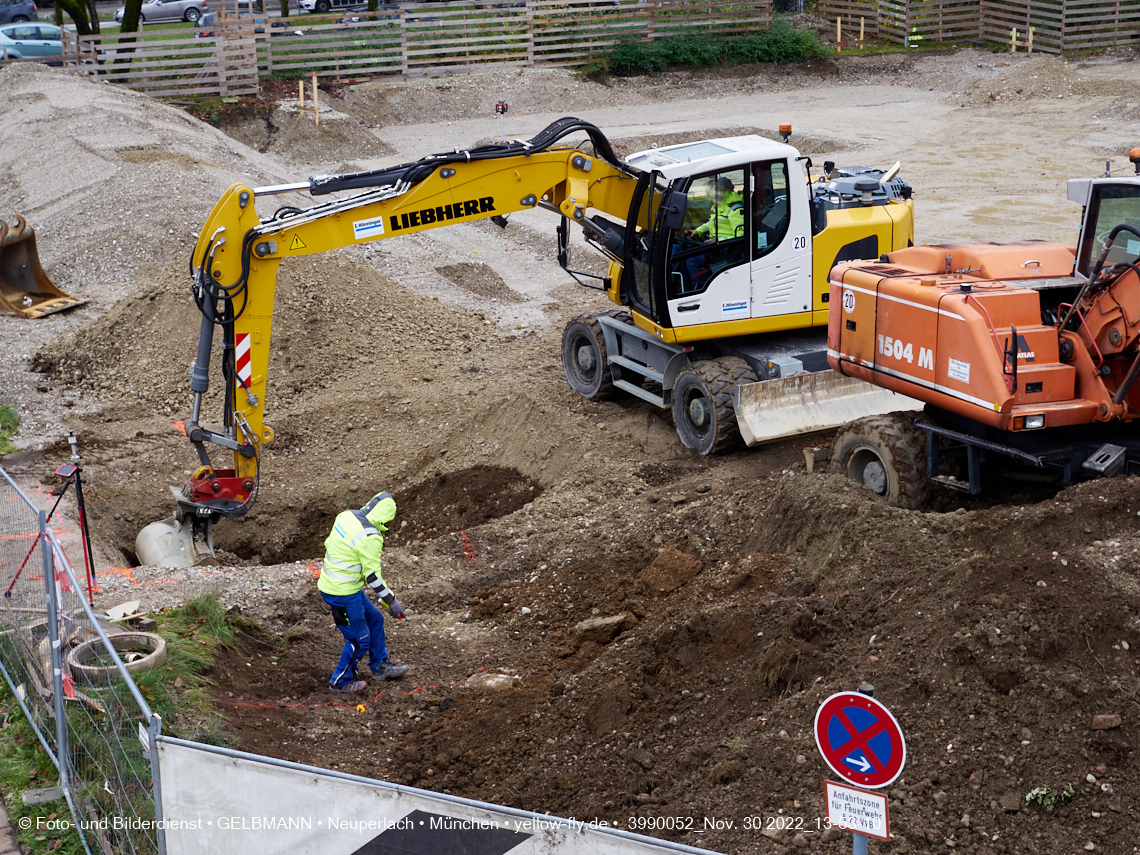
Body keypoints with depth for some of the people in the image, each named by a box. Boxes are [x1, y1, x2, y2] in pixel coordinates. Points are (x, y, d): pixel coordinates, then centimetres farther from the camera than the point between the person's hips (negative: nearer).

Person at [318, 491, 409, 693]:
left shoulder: (347, 516, 1)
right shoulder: (370, 537, -25)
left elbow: (329, 544, 14)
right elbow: (373, 575, -21)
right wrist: (391, 600, -11)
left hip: (330, 583, 10)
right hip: (342, 594, -10)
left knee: (374, 618, 23)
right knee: (360, 639, 7)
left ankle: (380, 666, 36)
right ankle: (341, 681, 23)